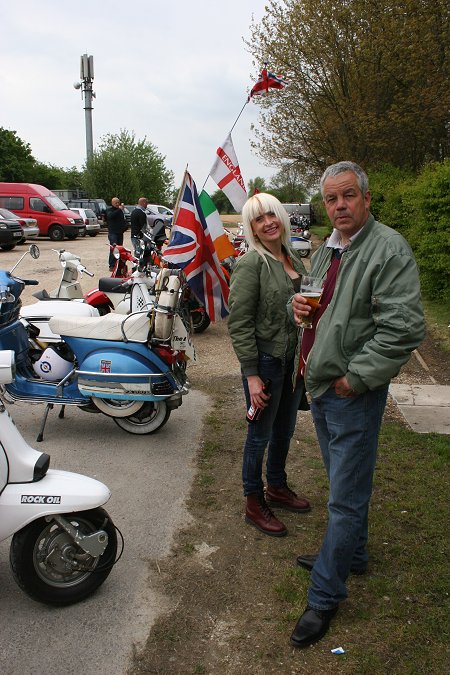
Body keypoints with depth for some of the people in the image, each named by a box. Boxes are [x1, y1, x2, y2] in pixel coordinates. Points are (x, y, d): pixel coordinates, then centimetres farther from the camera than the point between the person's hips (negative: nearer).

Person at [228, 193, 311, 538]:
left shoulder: (294, 260, 6)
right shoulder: (251, 264, -16)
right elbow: (239, 324, -18)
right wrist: (252, 374, -20)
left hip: (295, 360, 7)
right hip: (266, 361, -7)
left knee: (285, 430, 21)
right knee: (260, 435, 7)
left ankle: (277, 487, 42)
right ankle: (255, 504, 25)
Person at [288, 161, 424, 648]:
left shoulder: (389, 249, -16)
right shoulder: (326, 250, 11)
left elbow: (403, 330, -24)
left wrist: (355, 378, -20)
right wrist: (297, 304, 1)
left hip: (355, 393, -9)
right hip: (319, 387, 9)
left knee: (346, 498, 1)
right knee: (344, 484, 24)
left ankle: (324, 597, 13)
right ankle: (351, 555, 44)